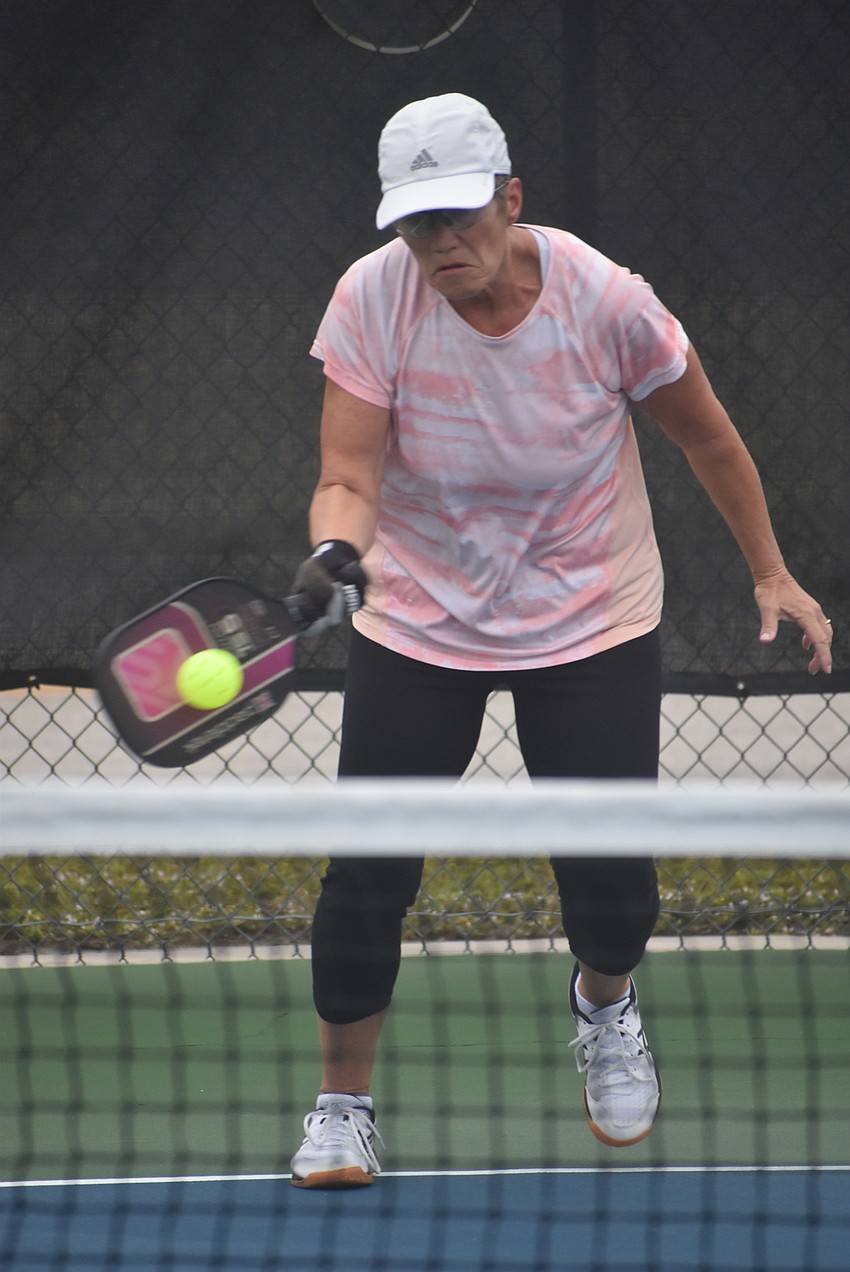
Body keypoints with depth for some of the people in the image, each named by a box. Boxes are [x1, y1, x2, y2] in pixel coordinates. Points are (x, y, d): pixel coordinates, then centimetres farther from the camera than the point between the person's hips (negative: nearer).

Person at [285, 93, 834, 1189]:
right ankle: (342, 1104, 17)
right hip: (417, 625, 1)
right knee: (368, 879, -6)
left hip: (592, 624, 0)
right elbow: (349, 478, -21)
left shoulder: (605, 301, -19)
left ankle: (603, 1001, 35)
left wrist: (771, 575, 3)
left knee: (612, 892, -3)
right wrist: (335, 551, -43)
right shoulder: (372, 299, -18)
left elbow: (707, 437, -3)